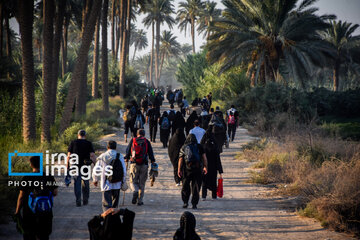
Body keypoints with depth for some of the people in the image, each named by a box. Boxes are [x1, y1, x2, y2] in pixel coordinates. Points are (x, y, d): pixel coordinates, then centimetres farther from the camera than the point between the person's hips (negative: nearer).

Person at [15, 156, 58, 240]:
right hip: (46, 214, 2)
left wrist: (17, 211, 2)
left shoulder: (26, 178, -11)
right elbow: (55, 193, 1)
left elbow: (21, 196, -8)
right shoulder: (49, 177, -6)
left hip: (29, 213, -2)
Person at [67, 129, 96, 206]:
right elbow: (92, 155, -7)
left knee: (77, 183, 4)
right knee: (85, 183, 15)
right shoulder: (89, 144, 1)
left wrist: (67, 166, 4)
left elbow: (69, 156, -1)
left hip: (75, 166, 0)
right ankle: (85, 200, 19)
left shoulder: (73, 143, 2)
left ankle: (78, 201, -1)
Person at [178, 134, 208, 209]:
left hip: (187, 170, 0)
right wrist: (205, 167, 6)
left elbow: (180, 160, 1)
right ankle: (194, 204, 1)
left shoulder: (183, 147, 6)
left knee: (185, 186, 14)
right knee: (196, 187, 5)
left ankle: (185, 201, 7)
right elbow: (204, 157, 0)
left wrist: (179, 170, 3)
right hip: (197, 169, 0)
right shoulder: (199, 147, 5)